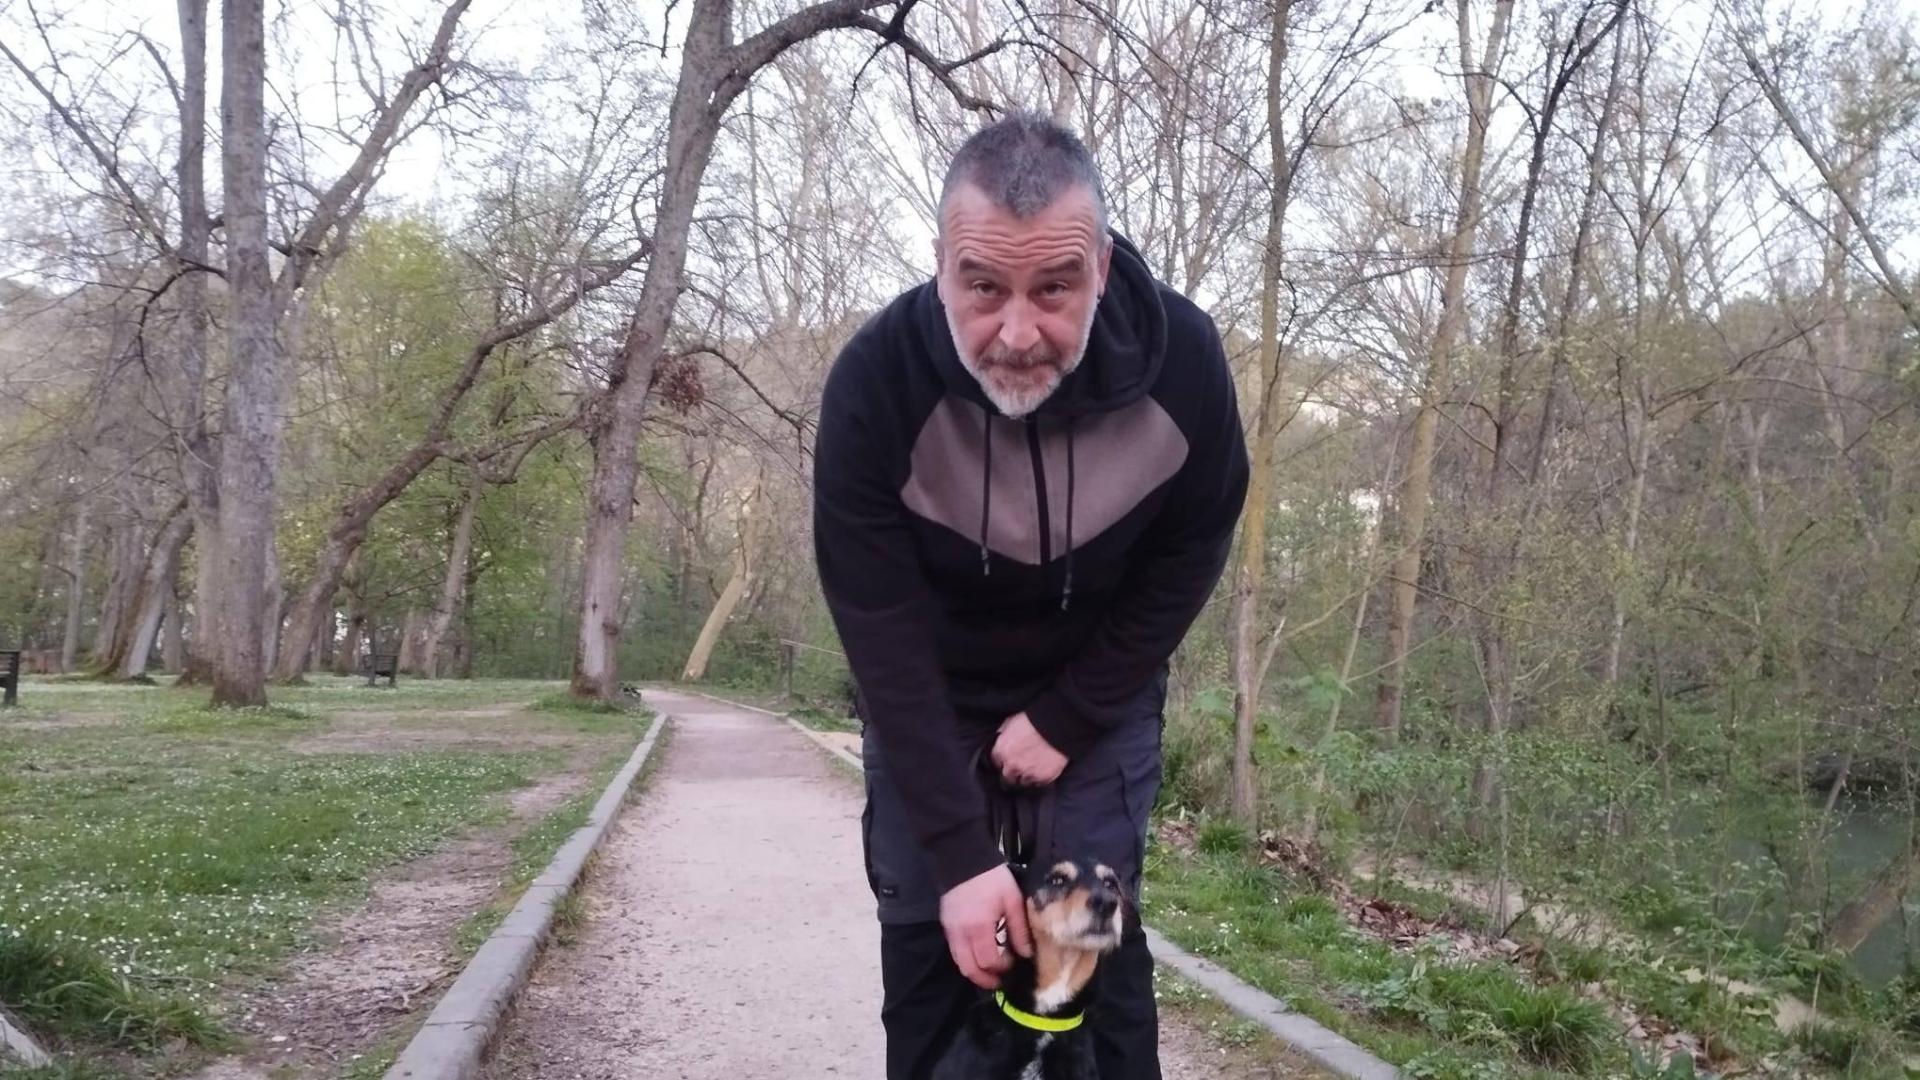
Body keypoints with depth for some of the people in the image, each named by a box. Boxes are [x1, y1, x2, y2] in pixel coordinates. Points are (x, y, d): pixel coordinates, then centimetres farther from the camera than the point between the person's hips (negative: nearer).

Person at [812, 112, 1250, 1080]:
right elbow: (882, 634, -26)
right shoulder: (874, 382, -31)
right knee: (928, 932, -1)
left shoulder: (1182, 360, -26)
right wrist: (959, 853, -28)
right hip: (929, 695, 0)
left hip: (1099, 688, 1)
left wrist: (1068, 720, -13)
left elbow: (1186, 560, -11)